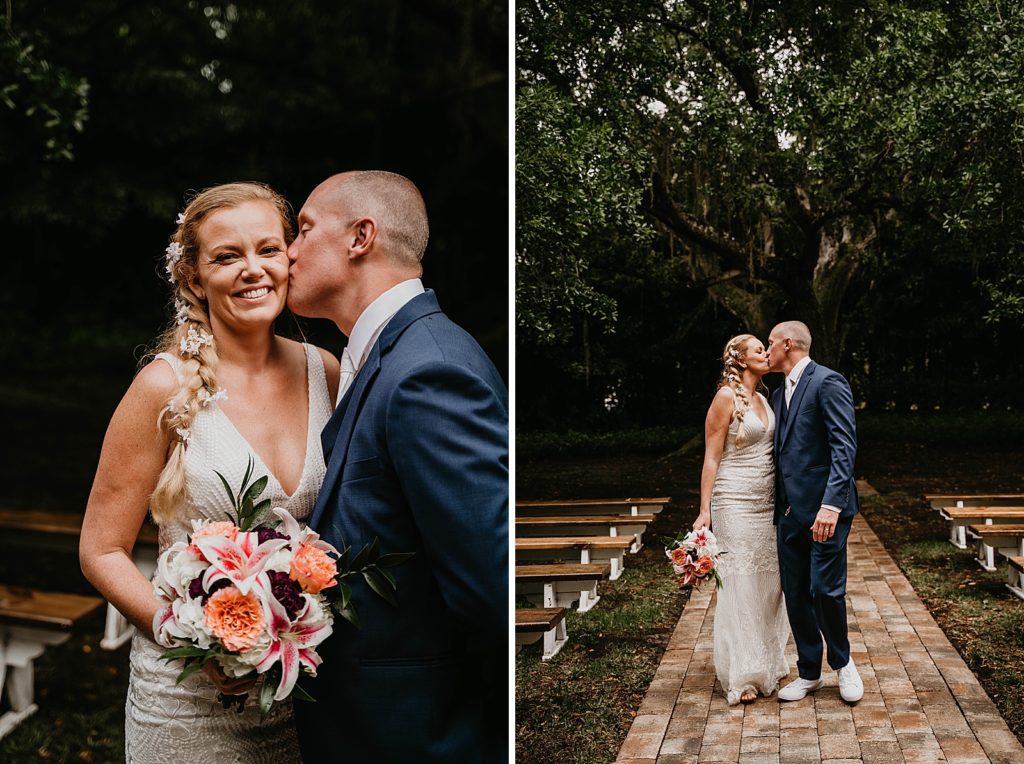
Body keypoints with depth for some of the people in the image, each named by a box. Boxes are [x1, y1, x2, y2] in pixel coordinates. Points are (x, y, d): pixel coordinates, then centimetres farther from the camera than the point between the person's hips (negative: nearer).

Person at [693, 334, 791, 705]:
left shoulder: (762, 399, 13)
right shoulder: (726, 397, -9)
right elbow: (711, 457, -10)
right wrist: (704, 511, -14)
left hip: (767, 504, 8)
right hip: (735, 504, -7)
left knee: (768, 584, 11)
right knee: (739, 586, -3)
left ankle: (766, 664, 24)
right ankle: (739, 677, 4)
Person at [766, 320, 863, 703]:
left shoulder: (828, 382, -9)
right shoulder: (779, 394, 18)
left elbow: (845, 446, -17)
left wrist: (831, 504, -25)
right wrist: (779, 506, 14)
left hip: (825, 510, -8)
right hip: (790, 512, 8)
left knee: (826, 590, -5)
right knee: (795, 595, 10)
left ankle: (843, 662, 20)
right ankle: (809, 672, 22)